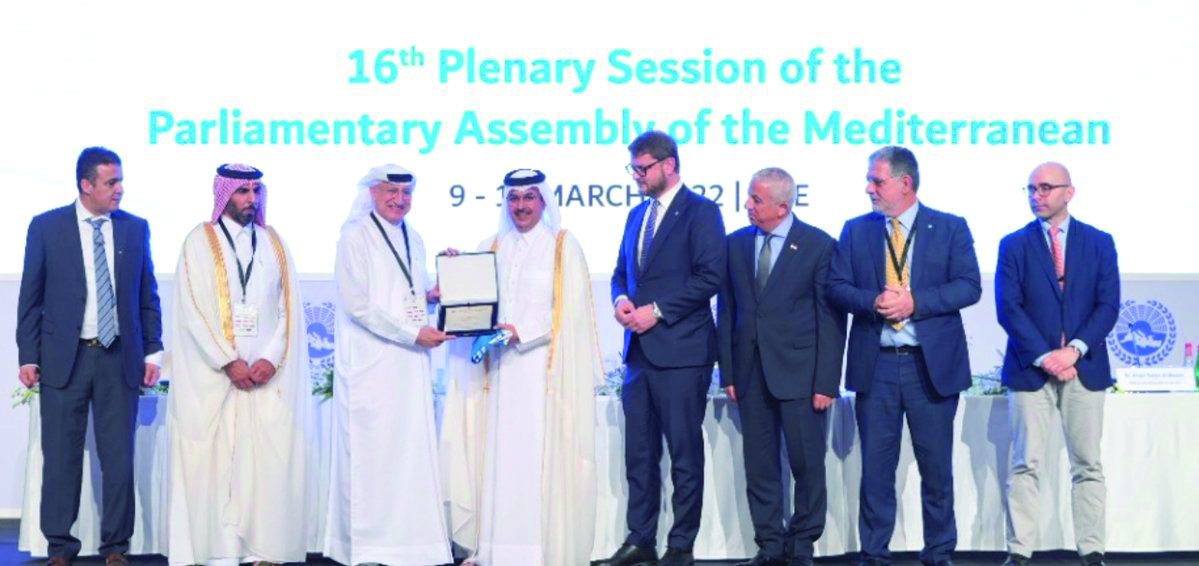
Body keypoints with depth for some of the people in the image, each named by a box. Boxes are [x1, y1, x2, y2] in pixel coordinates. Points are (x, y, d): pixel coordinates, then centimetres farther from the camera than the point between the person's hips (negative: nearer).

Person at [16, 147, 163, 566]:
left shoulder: (136, 229, 6)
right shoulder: (46, 227, 1)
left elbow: (147, 295, 10)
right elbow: (30, 296, 2)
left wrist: (152, 351, 5)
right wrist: (28, 356, -2)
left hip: (119, 359, 2)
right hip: (64, 358, -1)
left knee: (119, 458, 4)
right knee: (61, 457, 4)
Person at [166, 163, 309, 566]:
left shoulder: (274, 242, 13)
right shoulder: (200, 241, 3)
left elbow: (289, 307, 7)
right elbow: (193, 310, -4)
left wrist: (271, 359, -7)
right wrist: (229, 363, -12)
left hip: (268, 374, 3)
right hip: (213, 374, -2)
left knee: (267, 458, -2)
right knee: (217, 457, -4)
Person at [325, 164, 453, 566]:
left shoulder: (413, 239, 17)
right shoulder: (356, 237, -5)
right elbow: (357, 303, -13)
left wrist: (435, 293, 4)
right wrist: (413, 333, -16)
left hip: (410, 365, 7)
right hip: (372, 364, -7)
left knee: (413, 449, 4)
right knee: (372, 452, -6)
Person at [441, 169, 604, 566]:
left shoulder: (563, 247, 3)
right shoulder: (490, 249, 15)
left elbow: (570, 311, -5)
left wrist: (521, 333, -15)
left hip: (545, 370, -4)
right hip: (499, 370, 4)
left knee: (541, 456, -6)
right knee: (498, 456, 0)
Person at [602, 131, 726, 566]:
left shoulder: (701, 212, -6)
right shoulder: (638, 215, 17)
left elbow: (709, 277, -14)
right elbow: (621, 270, 23)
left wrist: (657, 310, -16)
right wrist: (621, 299, 0)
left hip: (681, 350, -7)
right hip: (640, 349, 7)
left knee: (684, 452, 0)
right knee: (638, 451, 10)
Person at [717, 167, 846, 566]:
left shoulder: (820, 245, -4)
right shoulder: (735, 244, 9)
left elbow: (831, 320, -5)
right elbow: (727, 311, 10)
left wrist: (826, 382, -9)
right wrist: (728, 372, 4)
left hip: (799, 373, -4)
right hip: (752, 374, 4)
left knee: (807, 465, 2)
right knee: (759, 467, 7)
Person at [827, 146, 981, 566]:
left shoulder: (950, 228, 3)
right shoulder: (856, 231, 9)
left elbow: (969, 286, -5)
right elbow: (836, 287, 3)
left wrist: (914, 301, -17)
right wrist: (873, 302, -16)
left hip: (933, 364, -1)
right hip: (874, 363, 2)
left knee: (936, 465, 6)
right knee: (875, 465, 5)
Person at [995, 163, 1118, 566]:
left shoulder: (1099, 243, 8)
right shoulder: (1014, 245, 6)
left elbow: (1108, 305, 0)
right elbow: (1008, 308, -3)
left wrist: (1075, 349, -13)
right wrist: (1044, 356, -13)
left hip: (1085, 367, 1)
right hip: (1030, 368, -1)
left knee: (1088, 465, 4)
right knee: (1025, 466, -1)